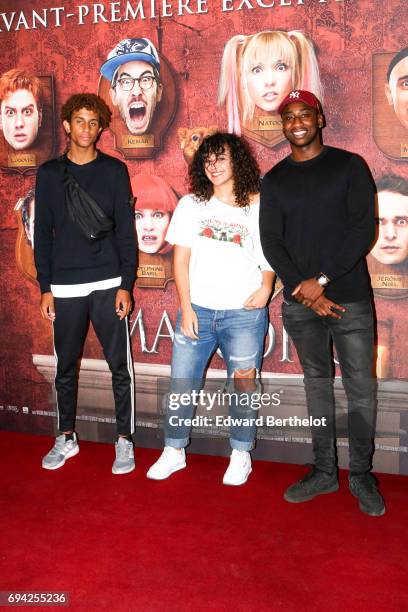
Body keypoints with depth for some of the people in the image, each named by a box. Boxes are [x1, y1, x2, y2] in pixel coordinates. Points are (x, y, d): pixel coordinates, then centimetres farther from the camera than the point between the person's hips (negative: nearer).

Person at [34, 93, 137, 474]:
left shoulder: (114, 170, 3)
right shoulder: (49, 173, 7)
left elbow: (126, 231, 1)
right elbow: (43, 235, 7)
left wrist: (126, 285, -6)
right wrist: (45, 288, 2)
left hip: (108, 285, -1)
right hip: (64, 288, 2)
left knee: (120, 367, 2)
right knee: (65, 367, 10)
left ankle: (124, 440, 16)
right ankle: (66, 438, 26)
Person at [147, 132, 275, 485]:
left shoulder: (258, 206, 4)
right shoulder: (191, 205, 9)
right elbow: (180, 260, 6)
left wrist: (266, 286, -12)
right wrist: (186, 307, -1)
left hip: (244, 312, -2)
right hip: (197, 310, 2)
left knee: (243, 382, 2)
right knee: (182, 382, 3)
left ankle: (241, 456, 18)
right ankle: (174, 451, 19)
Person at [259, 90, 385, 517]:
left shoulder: (349, 166, 3)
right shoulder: (274, 180, 10)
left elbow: (363, 230, -6)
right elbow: (271, 242, 4)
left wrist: (322, 279, -13)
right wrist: (303, 289, -10)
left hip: (349, 298, -2)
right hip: (299, 302, 3)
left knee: (361, 389, 1)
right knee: (317, 383, 11)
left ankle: (361, 474, 17)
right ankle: (324, 471, 22)